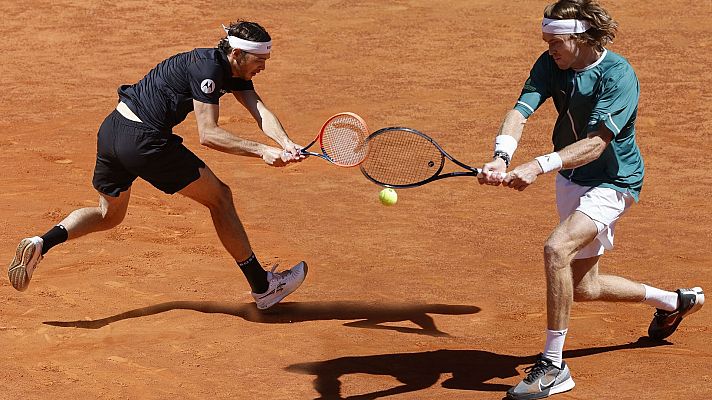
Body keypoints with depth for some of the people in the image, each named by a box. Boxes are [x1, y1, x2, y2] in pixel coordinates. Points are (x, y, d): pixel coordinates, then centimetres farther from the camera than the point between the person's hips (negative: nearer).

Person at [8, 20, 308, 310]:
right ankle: (262, 287, 10)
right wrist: (262, 151, -27)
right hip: (144, 141, -9)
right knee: (219, 197, 3)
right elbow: (208, 134, -21)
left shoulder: (234, 72, 12)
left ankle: (41, 244, 5)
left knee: (108, 214, 25)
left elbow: (259, 110, -1)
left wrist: (285, 143, -19)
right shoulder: (207, 68, -16)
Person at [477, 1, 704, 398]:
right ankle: (673, 301, 43)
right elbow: (520, 112, -21)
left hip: (612, 182, -8)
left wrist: (540, 166, -47)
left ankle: (553, 365, -22)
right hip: (571, 180, 8)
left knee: (557, 249, -32)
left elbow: (595, 145, -34)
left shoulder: (618, 75, -25)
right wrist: (502, 157, -40)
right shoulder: (551, 65, -8)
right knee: (583, 288, 17)